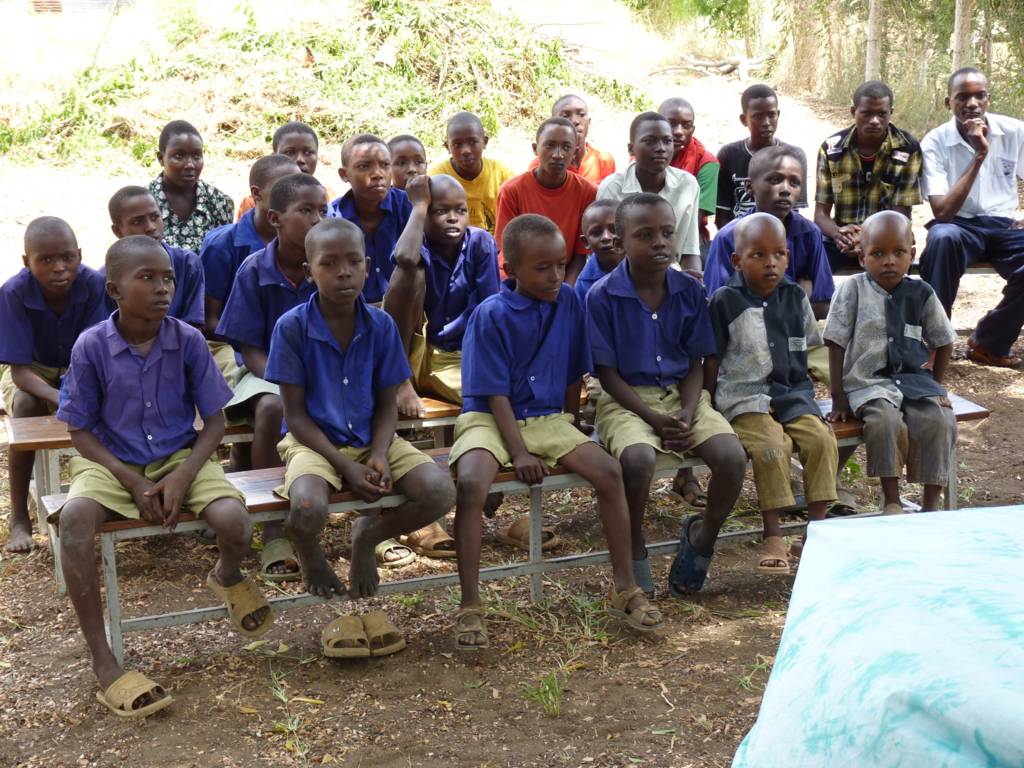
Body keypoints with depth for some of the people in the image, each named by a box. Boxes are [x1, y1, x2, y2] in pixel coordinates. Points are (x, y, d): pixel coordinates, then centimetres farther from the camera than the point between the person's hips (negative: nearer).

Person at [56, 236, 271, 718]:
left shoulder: (188, 341, -8)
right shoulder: (91, 346, -10)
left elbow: (214, 423, -2)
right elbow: (80, 431, -4)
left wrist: (182, 477, -18)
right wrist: (133, 483, -16)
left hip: (181, 458, 1)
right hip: (112, 463, -1)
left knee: (234, 520, -28)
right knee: (73, 517, -34)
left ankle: (227, 576, 15)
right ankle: (102, 662, -22)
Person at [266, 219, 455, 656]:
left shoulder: (381, 325, -2)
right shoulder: (292, 327, -11)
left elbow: (387, 405, 4)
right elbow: (296, 415, -9)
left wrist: (380, 455, -16)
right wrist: (346, 467, -19)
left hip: (371, 440, 3)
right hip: (313, 441, -3)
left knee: (441, 492, -22)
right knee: (307, 508, -37)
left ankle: (369, 534, 10)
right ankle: (309, 556, 4)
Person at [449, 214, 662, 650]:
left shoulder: (568, 302, 1)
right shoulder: (491, 316, -12)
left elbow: (573, 375, 10)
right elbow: (496, 393, -13)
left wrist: (568, 427, 7)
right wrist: (519, 453, -18)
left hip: (548, 419, 4)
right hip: (489, 419, -4)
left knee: (609, 472, -17)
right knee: (470, 485, -32)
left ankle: (624, 590, -3)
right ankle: (469, 608, -20)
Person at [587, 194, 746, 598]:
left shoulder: (690, 291, 2)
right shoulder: (602, 296, -9)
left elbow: (696, 364, 6)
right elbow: (607, 373, -7)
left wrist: (687, 415, -14)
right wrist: (654, 418, -18)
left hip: (682, 394, 4)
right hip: (627, 399, -4)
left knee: (732, 456, -23)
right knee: (638, 457, -36)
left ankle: (703, 536, 8)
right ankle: (634, 555, -8)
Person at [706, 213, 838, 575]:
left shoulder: (795, 298, 10)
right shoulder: (725, 301, -2)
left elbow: (804, 351, 18)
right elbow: (712, 361, 1)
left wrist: (803, 392, 9)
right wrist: (707, 407, -2)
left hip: (791, 394, 4)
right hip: (744, 397, -4)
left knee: (822, 439, -21)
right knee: (772, 446, -29)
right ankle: (773, 537, -19)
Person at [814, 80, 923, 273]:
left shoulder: (908, 149, -4)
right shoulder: (831, 148, 1)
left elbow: (901, 216, -7)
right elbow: (821, 213, 0)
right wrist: (838, 233, -24)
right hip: (841, 241, 1)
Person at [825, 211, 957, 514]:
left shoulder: (921, 293, 5)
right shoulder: (853, 290, -3)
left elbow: (944, 342, 16)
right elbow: (836, 344, -2)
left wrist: (935, 385, 10)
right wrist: (838, 397, -5)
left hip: (914, 378, 3)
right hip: (868, 381, -3)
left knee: (941, 420, -23)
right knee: (886, 420, -33)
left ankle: (930, 502, -9)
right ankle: (891, 501, -18)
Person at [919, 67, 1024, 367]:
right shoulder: (934, 143, -9)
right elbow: (942, 212, -19)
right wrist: (979, 156, -22)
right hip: (960, 226, -2)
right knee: (943, 236, -39)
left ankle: (989, 343, -7)